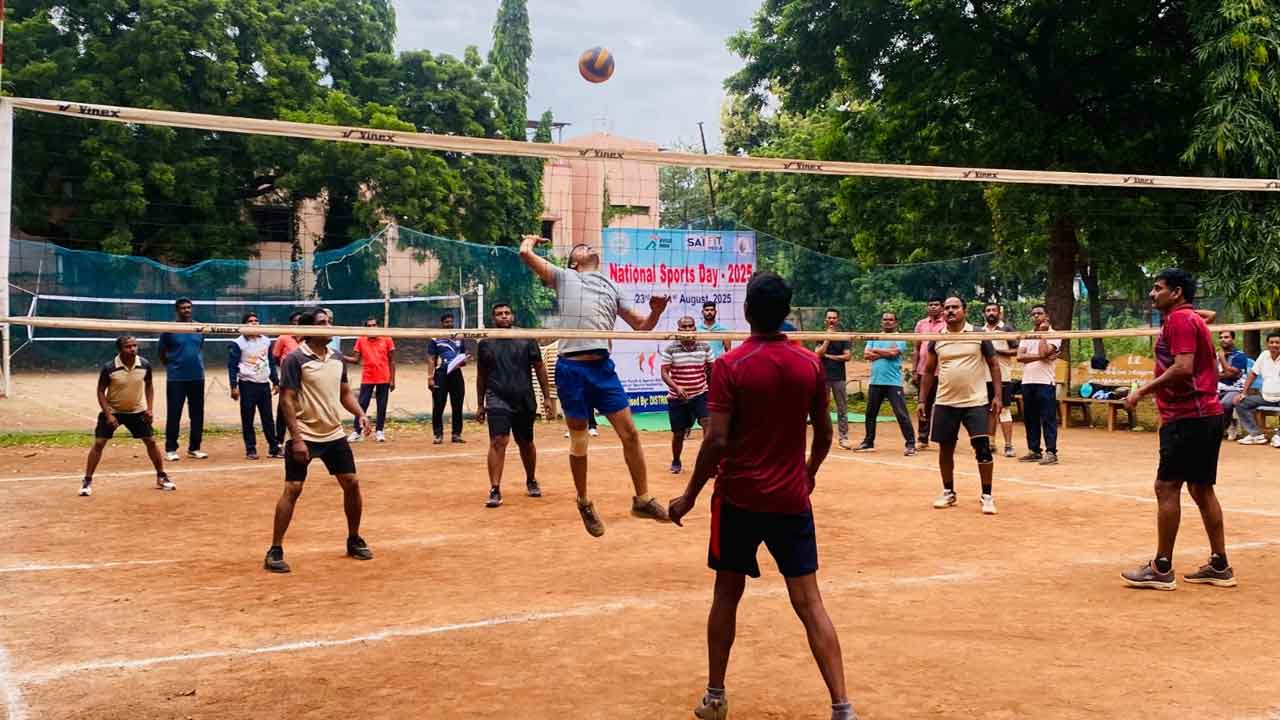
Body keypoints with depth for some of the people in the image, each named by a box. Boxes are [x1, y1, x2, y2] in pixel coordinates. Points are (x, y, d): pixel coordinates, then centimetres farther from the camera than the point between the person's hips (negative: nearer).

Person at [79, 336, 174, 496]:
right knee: (99, 443, -8)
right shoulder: (109, 368, -22)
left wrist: (149, 408, -4)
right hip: (112, 410, -2)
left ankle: (161, 477, 18)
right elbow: (101, 391, -11)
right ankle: (87, 481, 3)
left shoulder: (145, 365, -14)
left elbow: (148, 385, 4)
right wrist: (108, 414, -19)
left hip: (137, 410, 3)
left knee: (151, 441, 3)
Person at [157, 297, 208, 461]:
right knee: (174, 415, -1)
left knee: (197, 415, 7)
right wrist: (172, 367, 7)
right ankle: (170, 449, 6)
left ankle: (194, 448, 16)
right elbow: (161, 352, 5)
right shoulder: (169, 330, -4)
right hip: (176, 379, -4)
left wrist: (198, 365, 13)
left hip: (197, 378, 4)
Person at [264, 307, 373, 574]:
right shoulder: (295, 359, -11)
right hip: (304, 436, -6)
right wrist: (296, 438, -19)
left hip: (335, 435, 6)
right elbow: (287, 401, -13)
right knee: (292, 489, -8)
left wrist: (361, 415, -1)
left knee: (352, 484, 6)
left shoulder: (337, 359, 8)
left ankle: (354, 540, 24)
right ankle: (275, 550, 0)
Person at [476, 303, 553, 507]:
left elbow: (540, 369, 6)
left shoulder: (526, 340, 3)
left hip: (525, 402, 1)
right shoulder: (485, 344, 6)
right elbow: (481, 376, 13)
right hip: (498, 401, -1)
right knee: (498, 442, -15)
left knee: (526, 443, 14)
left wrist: (547, 397, 2)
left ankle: (531, 481, 36)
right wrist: (480, 405, 12)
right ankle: (495, 490, -15)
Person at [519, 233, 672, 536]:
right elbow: (525, 254, 3)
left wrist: (656, 310, -1)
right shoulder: (564, 277, 11)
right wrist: (530, 239, 24)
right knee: (579, 441, 5)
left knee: (630, 433, 0)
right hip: (571, 368, -3)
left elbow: (641, 326, 19)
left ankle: (642, 499, 12)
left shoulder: (613, 287, 22)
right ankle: (584, 504, 22)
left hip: (603, 368, 3)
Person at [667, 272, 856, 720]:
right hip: (792, 499, 2)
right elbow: (824, 435, 8)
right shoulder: (810, 364, 0)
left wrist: (689, 495, -4)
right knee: (809, 602, 3)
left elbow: (717, 441, -15)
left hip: (739, 498, -2)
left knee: (727, 594, 13)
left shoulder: (731, 366, -11)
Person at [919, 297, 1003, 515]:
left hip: (976, 402, -3)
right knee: (945, 448, 9)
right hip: (945, 403, 3)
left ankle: (987, 496, 1)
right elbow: (929, 371, 13)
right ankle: (948, 492, 25)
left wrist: (998, 395, -7)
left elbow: (994, 365, 2)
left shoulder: (979, 335, -1)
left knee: (983, 448, -9)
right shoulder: (937, 339, 6)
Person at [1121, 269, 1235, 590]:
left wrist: (1143, 391, -17)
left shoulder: (1179, 320, -11)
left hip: (1187, 417, -10)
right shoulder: (1194, 319, 20)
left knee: (1167, 487, -7)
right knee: (1202, 489, 12)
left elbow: (1183, 367, -22)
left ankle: (1162, 569, -5)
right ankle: (1219, 566, 15)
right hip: (1207, 413, 10)